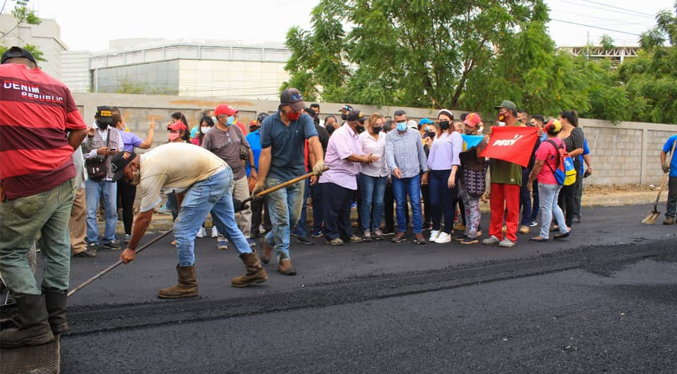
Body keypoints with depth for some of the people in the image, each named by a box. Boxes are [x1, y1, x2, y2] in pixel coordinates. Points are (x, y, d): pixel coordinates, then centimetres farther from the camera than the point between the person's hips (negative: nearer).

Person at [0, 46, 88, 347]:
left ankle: (34, 324, 4)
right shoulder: (58, 86, 10)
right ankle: (56, 317, 20)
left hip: (26, 185, -6)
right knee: (57, 247, 12)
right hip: (64, 177, 6)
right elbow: (80, 131, 11)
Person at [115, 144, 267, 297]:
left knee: (183, 230, -5)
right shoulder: (151, 157, 13)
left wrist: (131, 248, 1)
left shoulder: (149, 173, -14)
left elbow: (144, 218, -9)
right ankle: (255, 270, 31)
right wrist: (182, 213, 32)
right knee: (229, 227, 21)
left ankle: (187, 285, 5)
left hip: (210, 178, -11)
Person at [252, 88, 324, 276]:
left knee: (294, 217, 9)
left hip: (297, 175, 3)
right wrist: (260, 181, -9)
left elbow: (314, 140, -24)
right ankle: (284, 257, 5)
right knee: (281, 218, -5)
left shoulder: (304, 120, -6)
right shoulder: (269, 123, -8)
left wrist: (319, 161, -43)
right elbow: (265, 154, -7)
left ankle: (269, 241, 33)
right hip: (275, 176, -3)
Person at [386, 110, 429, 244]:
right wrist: (394, 167, -30)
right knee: (400, 204, 7)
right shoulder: (390, 136, 1)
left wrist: (425, 171, 6)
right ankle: (401, 231, 17)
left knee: (416, 203, -4)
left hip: (414, 174, 0)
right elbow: (389, 153, -12)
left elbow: (421, 153, 8)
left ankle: (418, 232, 0)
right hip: (397, 175, 0)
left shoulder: (415, 134, 4)